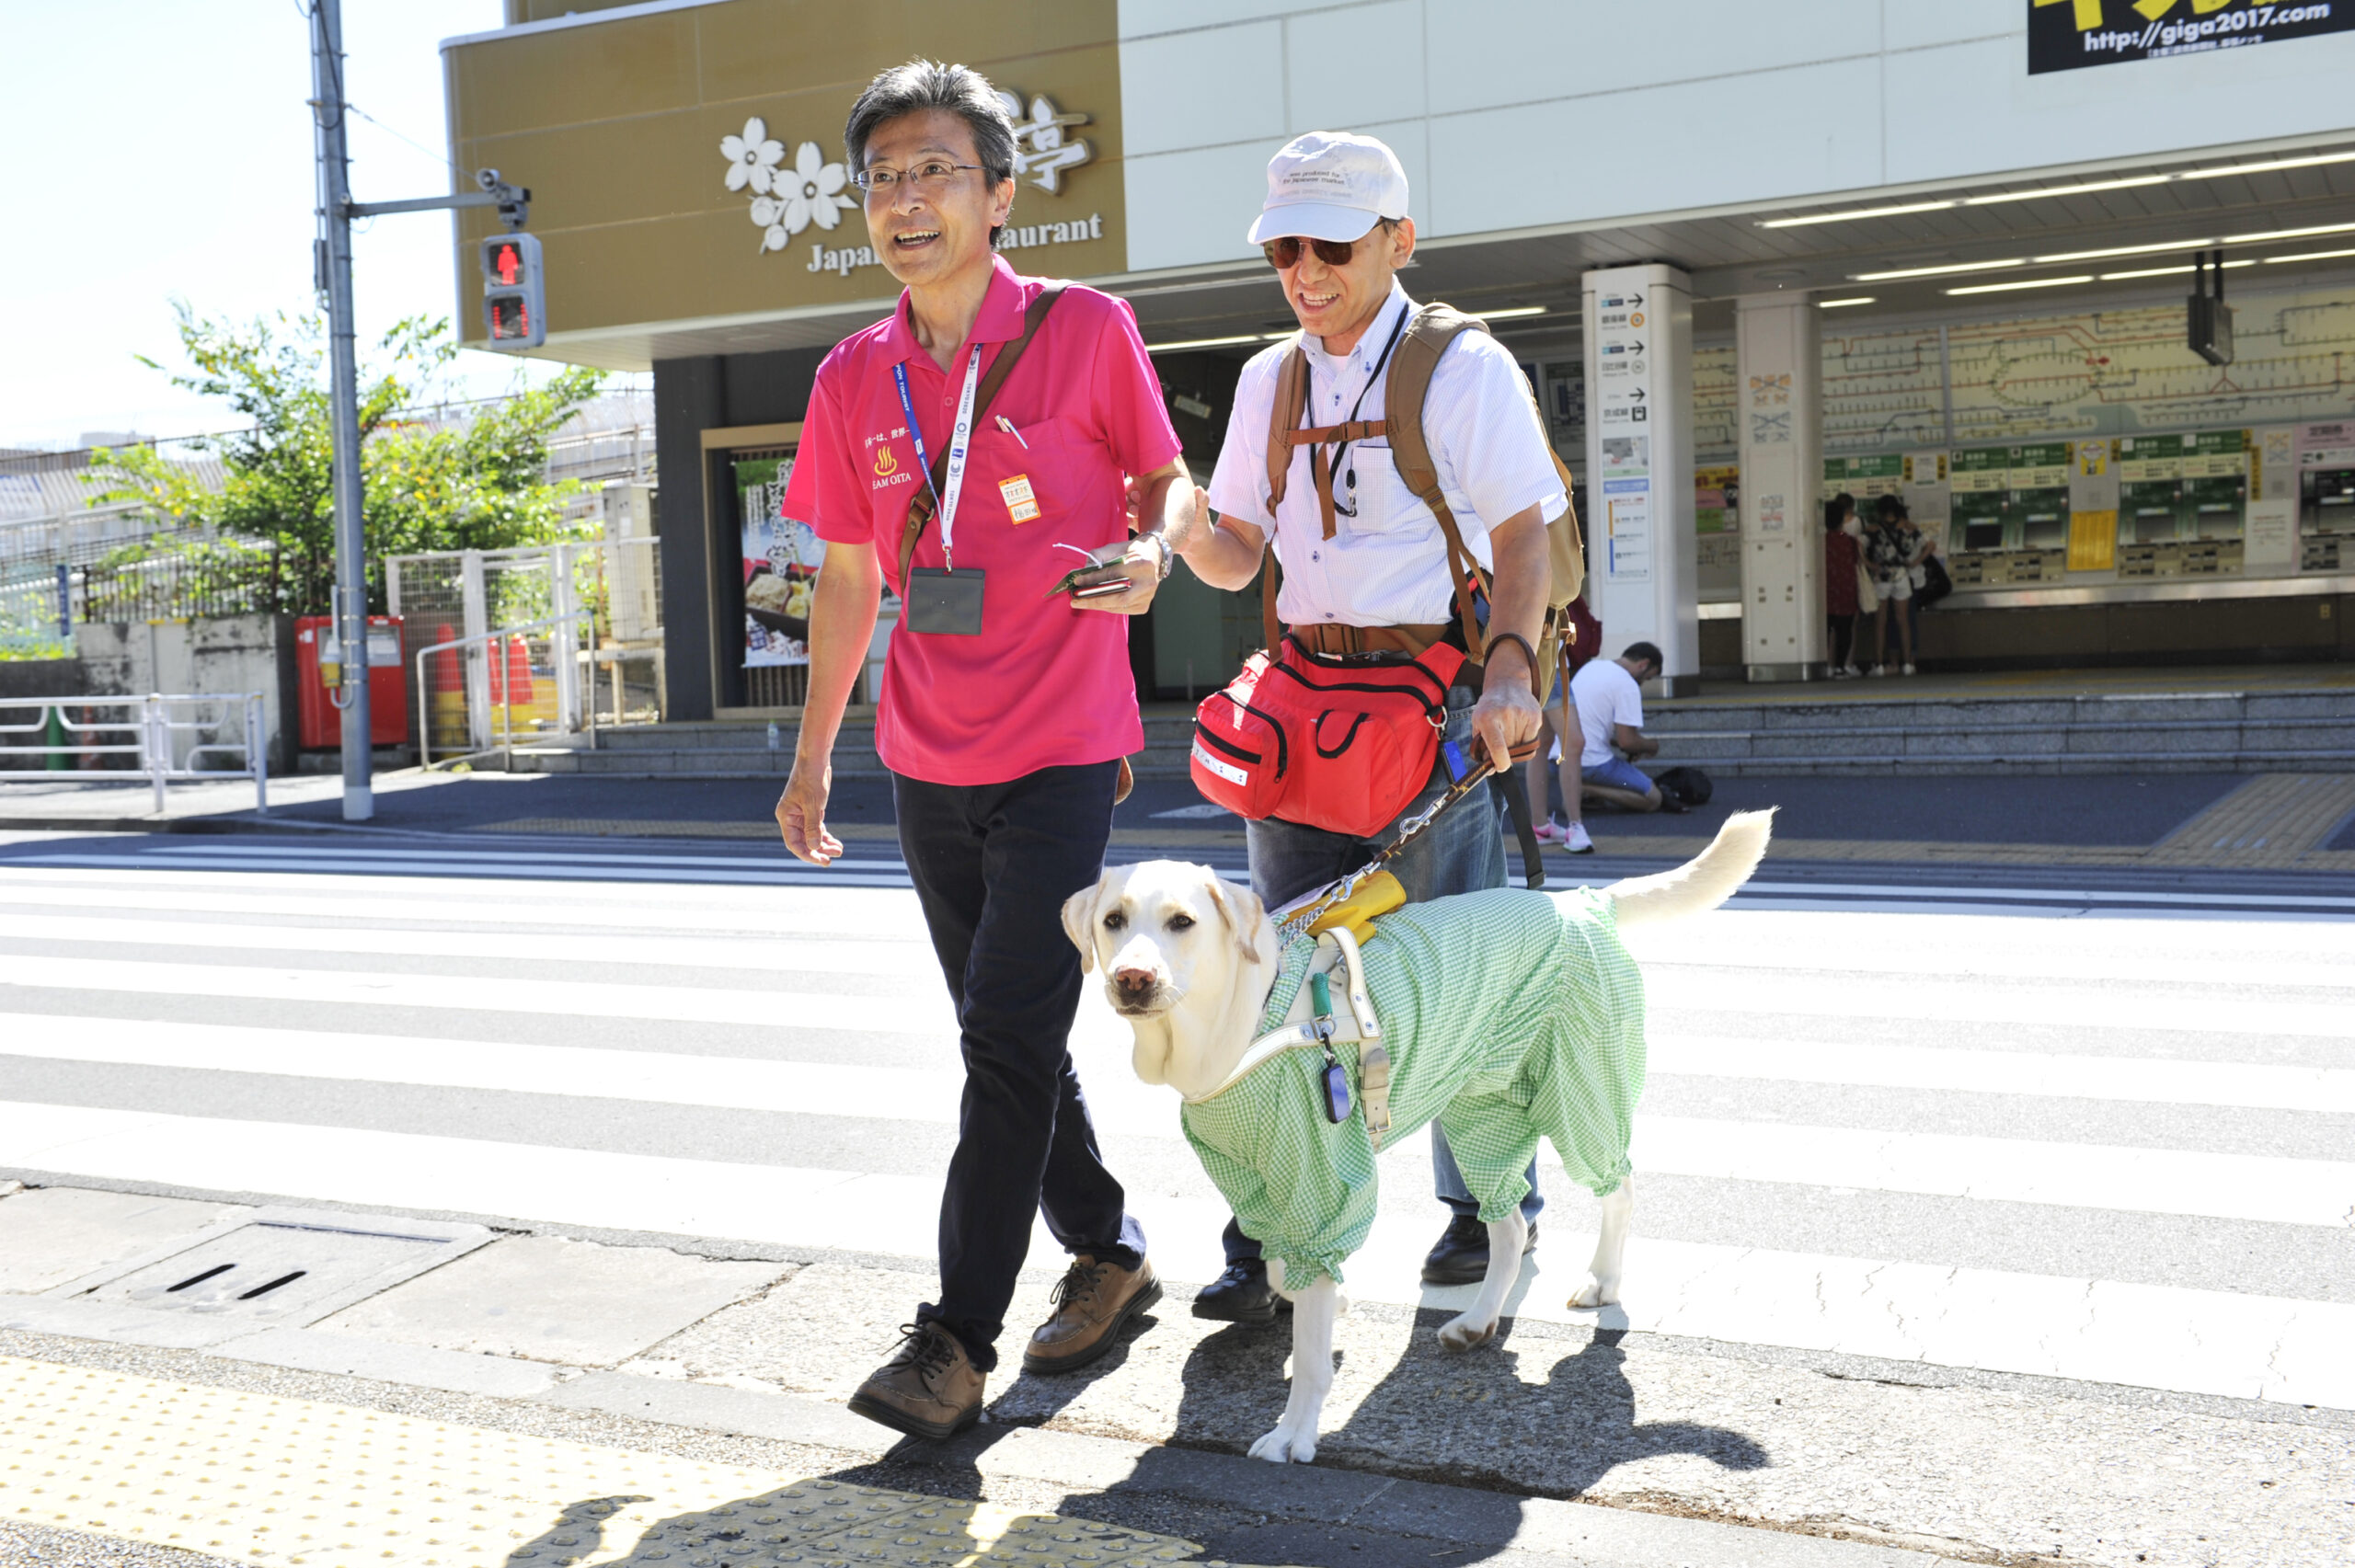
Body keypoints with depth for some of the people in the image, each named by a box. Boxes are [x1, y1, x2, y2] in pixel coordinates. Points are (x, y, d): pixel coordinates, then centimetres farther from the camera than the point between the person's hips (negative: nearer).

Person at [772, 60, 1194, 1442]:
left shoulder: (1087, 330, -5)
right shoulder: (855, 379, 7)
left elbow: (1170, 481, 5)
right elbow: (849, 576, 14)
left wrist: (1151, 550, -18)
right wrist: (813, 754, 15)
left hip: (1061, 751, -5)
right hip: (930, 758, 5)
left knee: (1010, 1038, -9)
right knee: (1008, 1036, 13)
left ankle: (957, 1341, -2)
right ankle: (1110, 1254, 31)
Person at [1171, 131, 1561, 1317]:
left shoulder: (1464, 368, -3)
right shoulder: (1268, 381, 13)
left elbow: (1524, 536, -9)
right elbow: (1236, 557, 15)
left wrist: (1509, 670, -26)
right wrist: (1183, 529, -9)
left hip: (1433, 695, -5)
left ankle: (1488, 1209, 19)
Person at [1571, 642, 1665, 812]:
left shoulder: (1591, 666, 15)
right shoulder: (1627, 685, -11)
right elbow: (1627, 742, -15)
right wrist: (1651, 745, 7)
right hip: (1589, 763, -9)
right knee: (1653, 799, 1)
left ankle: (1577, 787, 7)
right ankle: (1586, 790, -13)